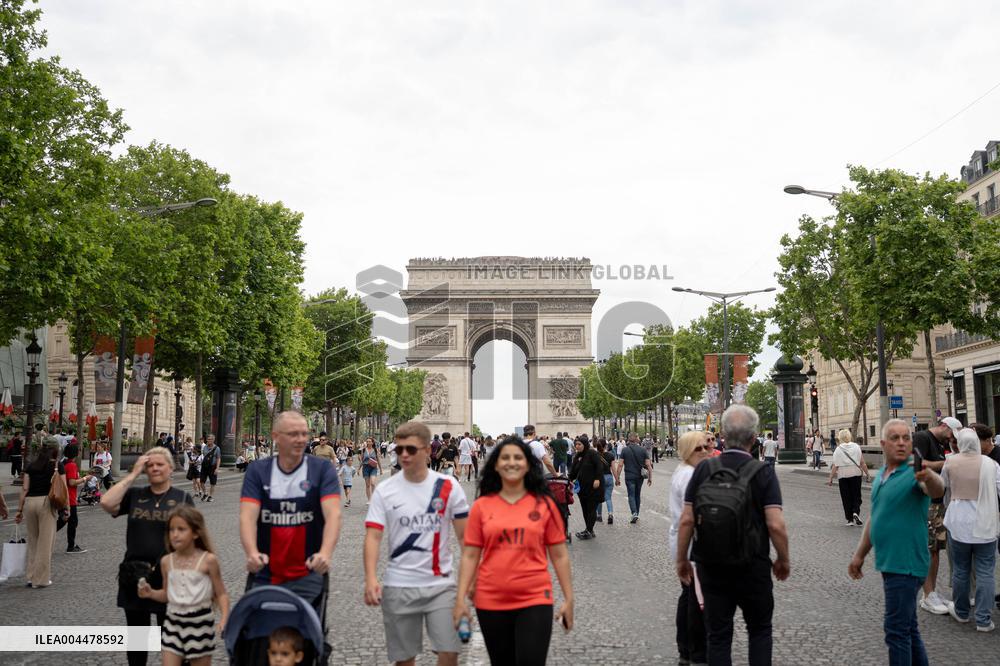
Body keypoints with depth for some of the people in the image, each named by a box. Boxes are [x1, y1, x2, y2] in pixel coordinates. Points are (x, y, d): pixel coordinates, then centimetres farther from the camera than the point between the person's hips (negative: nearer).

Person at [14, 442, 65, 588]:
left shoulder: (31, 465, 13)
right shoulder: (58, 466, 4)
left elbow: (25, 489, 8)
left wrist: (19, 510, 10)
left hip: (29, 502, 4)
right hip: (46, 502, -4)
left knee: (32, 541, 16)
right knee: (45, 542, 3)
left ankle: (31, 577, 20)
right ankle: (41, 579, 6)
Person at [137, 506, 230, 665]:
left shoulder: (208, 560, -12)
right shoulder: (166, 561, 1)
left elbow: (221, 594, -7)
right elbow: (167, 594, 14)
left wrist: (224, 618, -22)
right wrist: (151, 593, -5)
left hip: (200, 623, -3)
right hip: (173, 623, 4)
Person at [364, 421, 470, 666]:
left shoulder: (449, 487, -2)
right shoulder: (384, 491, -2)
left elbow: (465, 536, 2)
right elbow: (373, 536, -6)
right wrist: (371, 578, -20)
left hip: (441, 584, 0)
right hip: (398, 586, 1)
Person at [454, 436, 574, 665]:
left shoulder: (544, 505, 0)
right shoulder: (481, 506, 1)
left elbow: (559, 555, 4)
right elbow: (470, 556, 3)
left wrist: (568, 599, 2)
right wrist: (461, 598, -3)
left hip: (535, 601, -1)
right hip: (491, 603, 2)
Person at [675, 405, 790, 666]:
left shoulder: (703, 469, -6)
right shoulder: (763, 472, -12)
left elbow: (686, 520, -6)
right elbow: (775, 525, -16)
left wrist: (681, 559, 6)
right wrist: (783, 560, 0)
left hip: (710, 567, 2)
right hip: (752, 567, -1)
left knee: (718, 635, 12)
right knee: (759, 630, 19)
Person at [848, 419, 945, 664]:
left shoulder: (914, 472, -15)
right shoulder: (881, 475, 11)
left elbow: (937, 490, -37)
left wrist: (929, 476, -60)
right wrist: (860, 555, 23)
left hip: (906, 564, -8)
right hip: (889, 562, 8)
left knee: (897, 629, -5)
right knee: (908, 627, 19)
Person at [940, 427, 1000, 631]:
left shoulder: (950, 462, -5)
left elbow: (942, 486, 10)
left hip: (959, 525, 1)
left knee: (960, 570, 14)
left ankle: (961, 612, 29)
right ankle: (984, 620, 5)